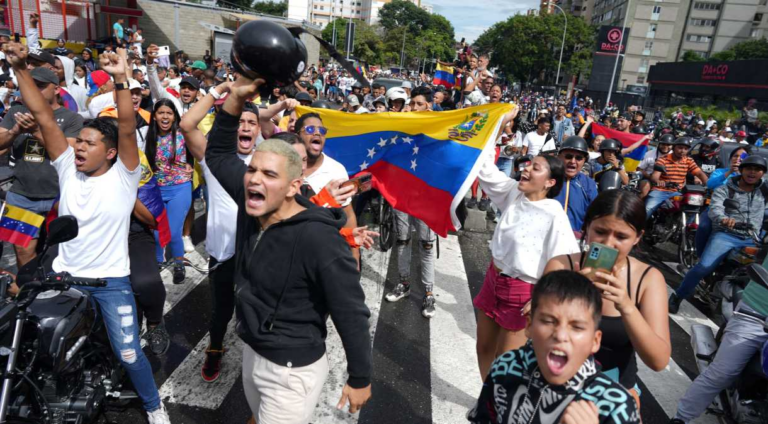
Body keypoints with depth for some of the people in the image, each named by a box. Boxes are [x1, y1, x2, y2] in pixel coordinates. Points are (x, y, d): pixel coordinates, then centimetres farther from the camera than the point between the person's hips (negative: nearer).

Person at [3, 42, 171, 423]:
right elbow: (43, 115, -1)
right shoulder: (68, 168, 2)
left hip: (110, 280, -4)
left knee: (128, 354, -1)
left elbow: (127, 128, -24)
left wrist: (121, 80, -34)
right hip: (63, 275, 5)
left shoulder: (123, 176, -9)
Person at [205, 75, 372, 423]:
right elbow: (218, 153, 5)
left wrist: (360, 379, -12)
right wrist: (236, 97, -10)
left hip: (292, 371, -8)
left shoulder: (319, 238, -31)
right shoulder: (251, 204, -8)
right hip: (252, 353, 8)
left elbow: (351, 313, -23)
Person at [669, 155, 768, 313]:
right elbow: (715, 209, -14)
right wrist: (723, 218, -34)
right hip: (725, 235, -4)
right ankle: (677, 297, -9)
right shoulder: (724, 190, 4)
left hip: (752, 240, 4)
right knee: (704, 266, -23)